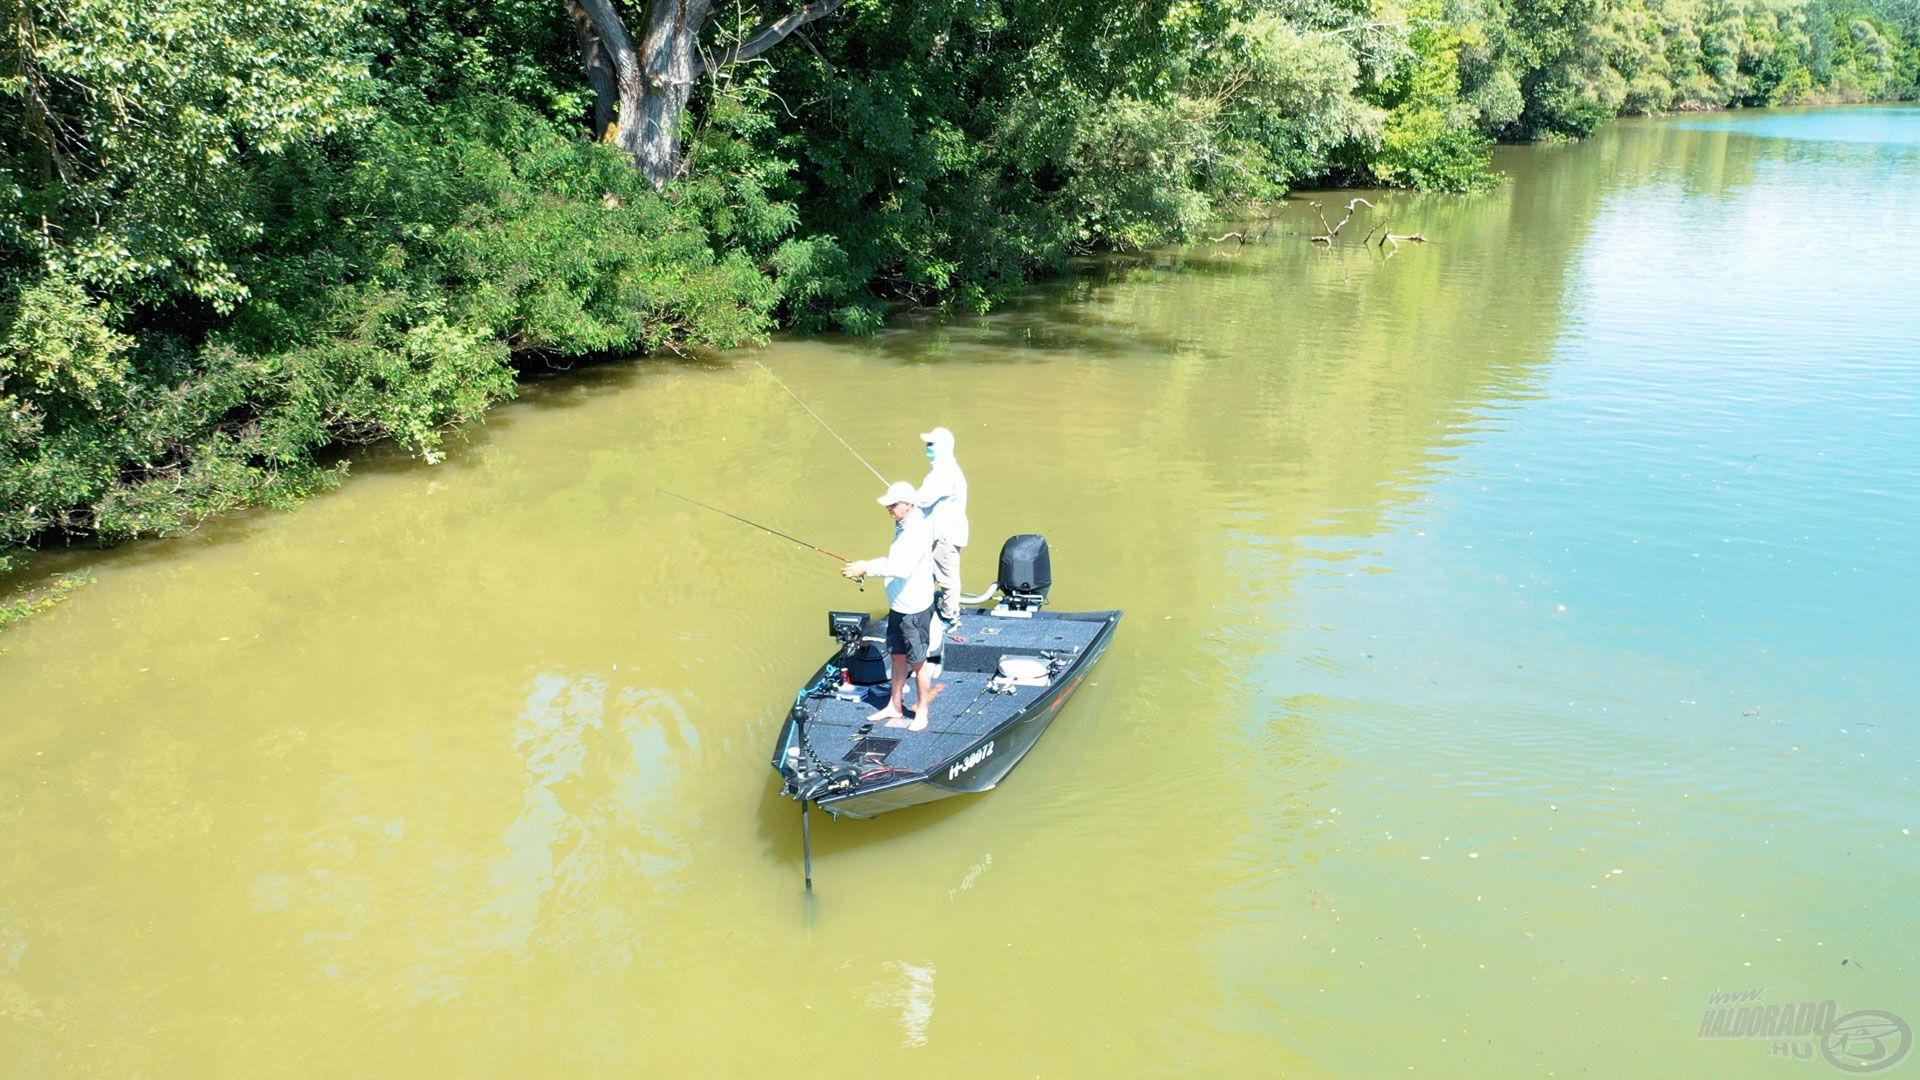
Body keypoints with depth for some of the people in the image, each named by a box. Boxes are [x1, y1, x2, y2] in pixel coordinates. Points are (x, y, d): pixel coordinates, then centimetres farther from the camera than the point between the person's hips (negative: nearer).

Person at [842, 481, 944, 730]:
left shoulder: (919, 531, -23)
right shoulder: (902, 526, 7)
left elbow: (902, 568, -33)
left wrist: (867, 568, -33)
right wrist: (866, 566, 4)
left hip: (915, 608, -9)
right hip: (898, 605, 9)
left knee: (918, 662, 3)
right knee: (898, 655, 18)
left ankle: (922, 713, 16)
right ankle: (894, 707, 31)